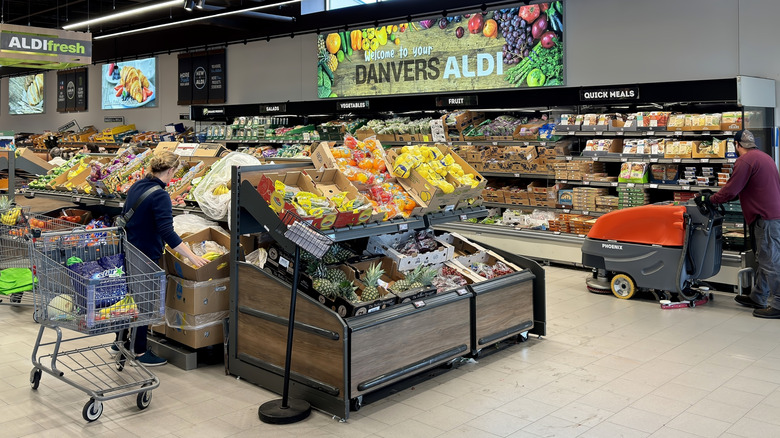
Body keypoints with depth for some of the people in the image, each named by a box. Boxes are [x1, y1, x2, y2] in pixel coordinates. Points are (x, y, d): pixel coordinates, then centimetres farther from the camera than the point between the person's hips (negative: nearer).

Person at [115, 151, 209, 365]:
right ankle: (140, 351, 15)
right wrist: (192, 257, -27)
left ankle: (120, 342, 36)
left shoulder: (137, 186, 5)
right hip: (146, 255, -9)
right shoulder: (160, 196, -22)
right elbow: (167, 233, -29)